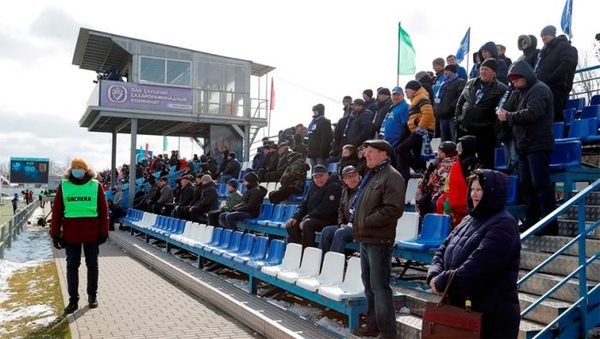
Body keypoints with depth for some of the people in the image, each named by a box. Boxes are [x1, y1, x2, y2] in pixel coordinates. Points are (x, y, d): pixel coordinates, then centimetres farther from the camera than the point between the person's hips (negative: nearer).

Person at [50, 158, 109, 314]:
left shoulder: (96, 186, -2)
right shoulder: (63, 186, 1)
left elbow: (103, 210, -1)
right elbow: (56, 211, 2)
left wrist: (103, 231, -4)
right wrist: (55, 234, -1)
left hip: (92, 233, -1)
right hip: (71, 234, 1)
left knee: (92, 265, 10)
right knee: (72, 266, 6)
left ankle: (92, 295, 25)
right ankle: (73, 299, 16)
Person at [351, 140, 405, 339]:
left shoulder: (392, 177, -12)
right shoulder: (371, 176, 19)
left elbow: (394, 209, -22)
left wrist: (367, 221, -17)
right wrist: (355, 218, 12)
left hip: (379, 240, -10)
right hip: (366, 238, 10)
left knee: (379, 287, -7)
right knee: (369, 284, 16)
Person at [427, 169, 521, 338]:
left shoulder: (503, 226, -15)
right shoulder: (469, 220, 12)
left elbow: (476, 268, -25)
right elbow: (443, 251, 9)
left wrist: (442, 282, -19)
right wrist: (434, 276, -9)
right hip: (462, 310, 8)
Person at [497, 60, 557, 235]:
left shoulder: (539, 89, -8)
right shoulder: (520, 92, 20)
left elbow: (532, 113, -21)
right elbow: (508, 110, 16)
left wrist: (509, 116, -11)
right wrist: (503, 113, -5)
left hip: (538, 145, -9)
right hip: (524, 146, 9)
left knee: (541, 184, -9)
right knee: (526, 185, 10)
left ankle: (549, 225, -5)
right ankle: (531, 222, 16)